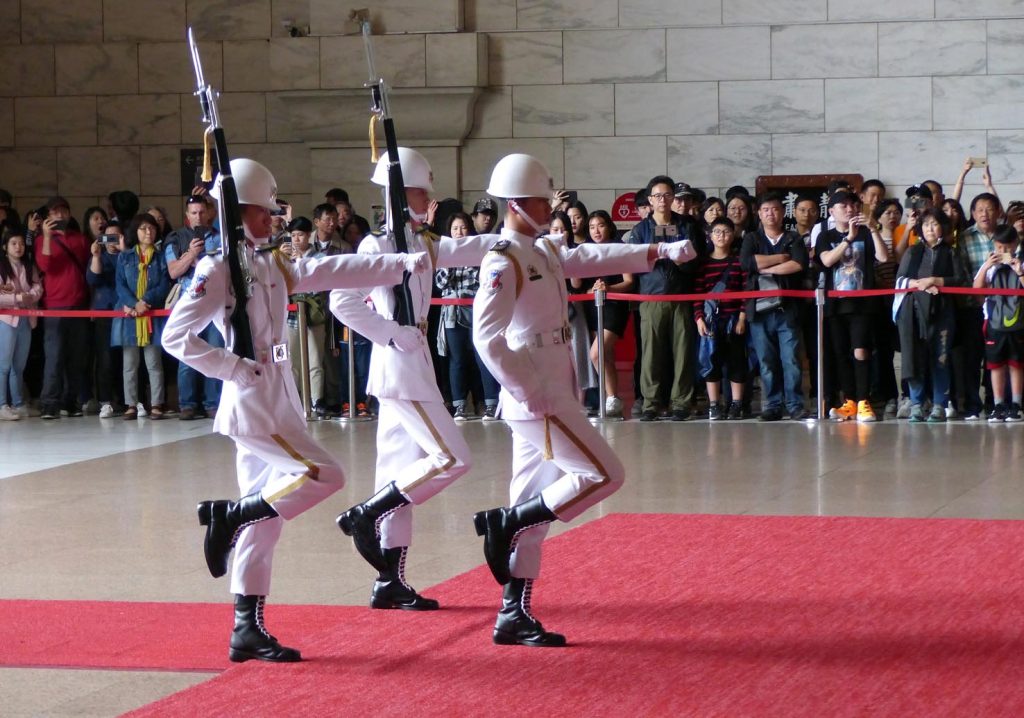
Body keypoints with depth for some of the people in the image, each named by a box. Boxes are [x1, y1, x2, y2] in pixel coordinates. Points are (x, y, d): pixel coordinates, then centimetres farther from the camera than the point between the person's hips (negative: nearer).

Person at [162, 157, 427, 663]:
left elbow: (332, 272, 14)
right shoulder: (218, 271, -10)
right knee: (326, 477, -14)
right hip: (252, 404, -8)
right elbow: (175, 336, -15)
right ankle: (228, 516, -2)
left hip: (278, 399, 8)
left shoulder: (273, 266, 14)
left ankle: (248, 631, 10)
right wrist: (236, 368, -18)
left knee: (265, 516, 7)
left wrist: (401, 263, 9)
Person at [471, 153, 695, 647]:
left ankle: (514, 618, 12)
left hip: (550, 396, 9)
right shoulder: (504, 262, -14)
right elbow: (486, 337, -21)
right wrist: (528, 392, -22)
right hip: (535, 398, -9)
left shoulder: (545, 251, 14)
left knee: (534, 509, 9)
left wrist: (661, 251, 23)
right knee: (604, 474, -9)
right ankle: (503, 524, -4)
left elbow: (591, 258, 27)